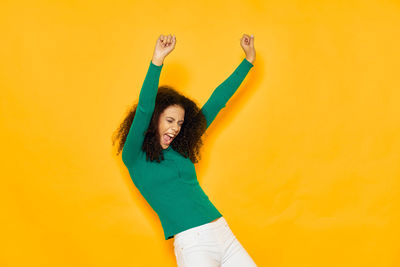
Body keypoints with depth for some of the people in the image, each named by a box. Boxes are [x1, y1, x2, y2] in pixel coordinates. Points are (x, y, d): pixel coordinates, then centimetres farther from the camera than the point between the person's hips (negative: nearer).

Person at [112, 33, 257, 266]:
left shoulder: (181, 149, 16)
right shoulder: (135, 157, 2)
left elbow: (216, 102, 18)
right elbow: (144, 110, -14)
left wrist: (249, 60, 20)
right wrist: (157, 61, -24)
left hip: (224, 232, 6)